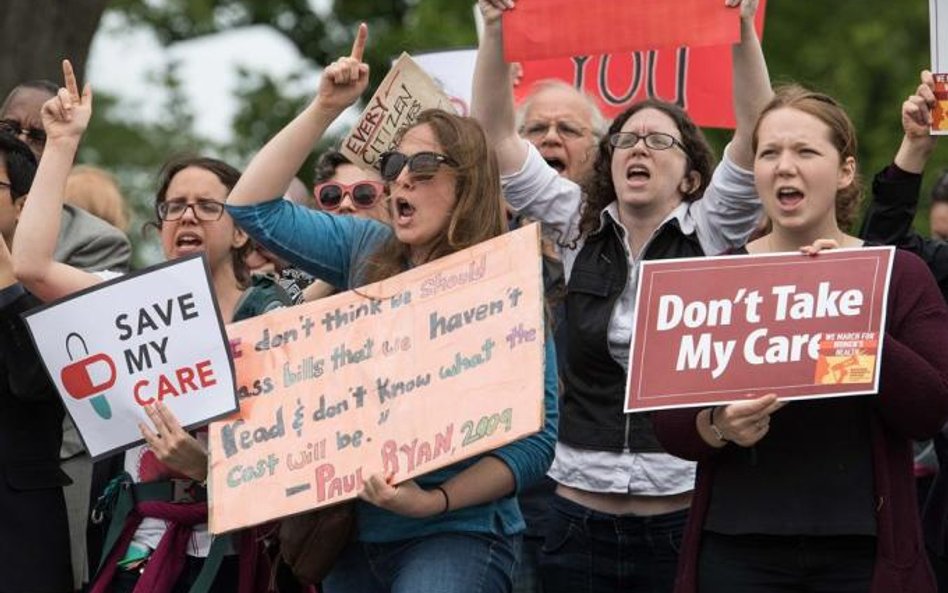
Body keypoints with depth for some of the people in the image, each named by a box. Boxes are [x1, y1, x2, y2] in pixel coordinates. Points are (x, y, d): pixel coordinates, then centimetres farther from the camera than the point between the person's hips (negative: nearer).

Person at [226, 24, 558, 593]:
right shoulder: (367, 252, 8)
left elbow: (536, 439, -14)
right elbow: (253, 207, 6)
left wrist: (434, 501, -25)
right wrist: (325, 109, 0)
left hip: (455, 534, -6)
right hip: (352, 530, 6)